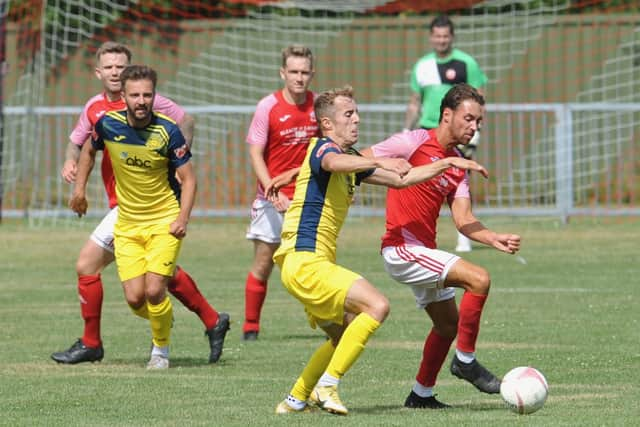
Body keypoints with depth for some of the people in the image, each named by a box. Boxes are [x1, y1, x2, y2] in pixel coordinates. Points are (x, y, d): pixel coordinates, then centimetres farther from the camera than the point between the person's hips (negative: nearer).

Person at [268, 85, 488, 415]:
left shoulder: (351, 160, 19)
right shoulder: (323, 147, -10)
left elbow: (400, 179, 25)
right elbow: (334, 163, -37)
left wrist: (448, 163, 19)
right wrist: (380, 161, -51)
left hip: (316, 263, 11)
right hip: (304, 261, -11)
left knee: (346, 334, 19)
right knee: (377, 305, -20)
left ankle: (296, 399, 23)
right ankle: (328, 385, -18)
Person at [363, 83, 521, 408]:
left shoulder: (458, 166, 13)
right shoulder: (414, 142, -11)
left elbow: (463, 220, 6)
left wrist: (494, 239, -13)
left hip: (423, 251, 10)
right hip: (403, 248, -10)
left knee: (448, 324, 20)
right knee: (479, 279, -21)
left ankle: (421, 394, 33)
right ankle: (466, 360, -8)